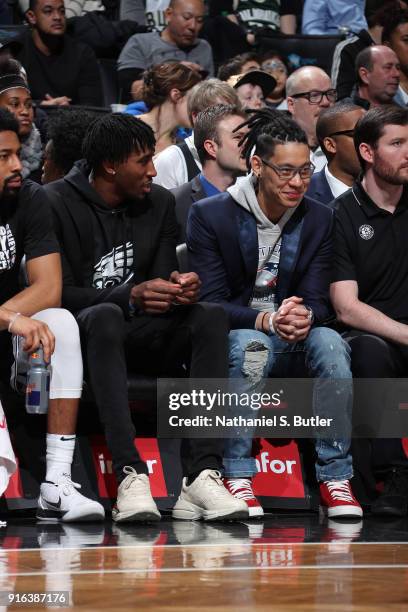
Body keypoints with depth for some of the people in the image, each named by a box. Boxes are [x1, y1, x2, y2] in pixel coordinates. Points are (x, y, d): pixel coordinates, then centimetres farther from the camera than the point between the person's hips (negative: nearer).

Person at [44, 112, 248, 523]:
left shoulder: (159, 203, 10)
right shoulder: (57, 204, -7)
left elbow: (161, 282, 7)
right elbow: (58, 293, -13)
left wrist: (180, 289, -19)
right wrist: (130, 296, -28)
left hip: (141, 335, 5)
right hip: (85, 330, -5)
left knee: (210, 317, -25)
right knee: (105, 317, -40)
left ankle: (202, 473, -38)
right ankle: (130, 475, -50)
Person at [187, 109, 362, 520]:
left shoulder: (319, 219, 4)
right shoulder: (210, 215, -6)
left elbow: (318, 301, 0)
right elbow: (210, 302, -12)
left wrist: (304, 316, -27)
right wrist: (266, 321, -30)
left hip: (292, 347, 3)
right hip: (230, 342, -3)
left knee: (330, 342, -30)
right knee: (250, 344, -38)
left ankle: (335, 477, -25)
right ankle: (236, 476, -33)